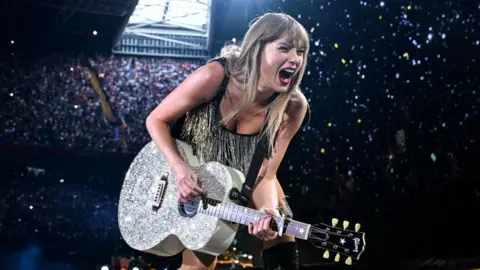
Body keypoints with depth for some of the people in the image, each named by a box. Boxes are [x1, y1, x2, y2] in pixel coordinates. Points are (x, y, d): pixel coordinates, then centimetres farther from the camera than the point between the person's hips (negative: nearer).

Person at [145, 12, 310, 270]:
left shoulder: (293, 106, -25)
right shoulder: (214, 76, -33)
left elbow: (266, 174, -20)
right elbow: (156, 120, -21)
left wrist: (269, 210, -40)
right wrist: (179, 167, -35)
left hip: (244, 174, 3)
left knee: (281, 230, -11)